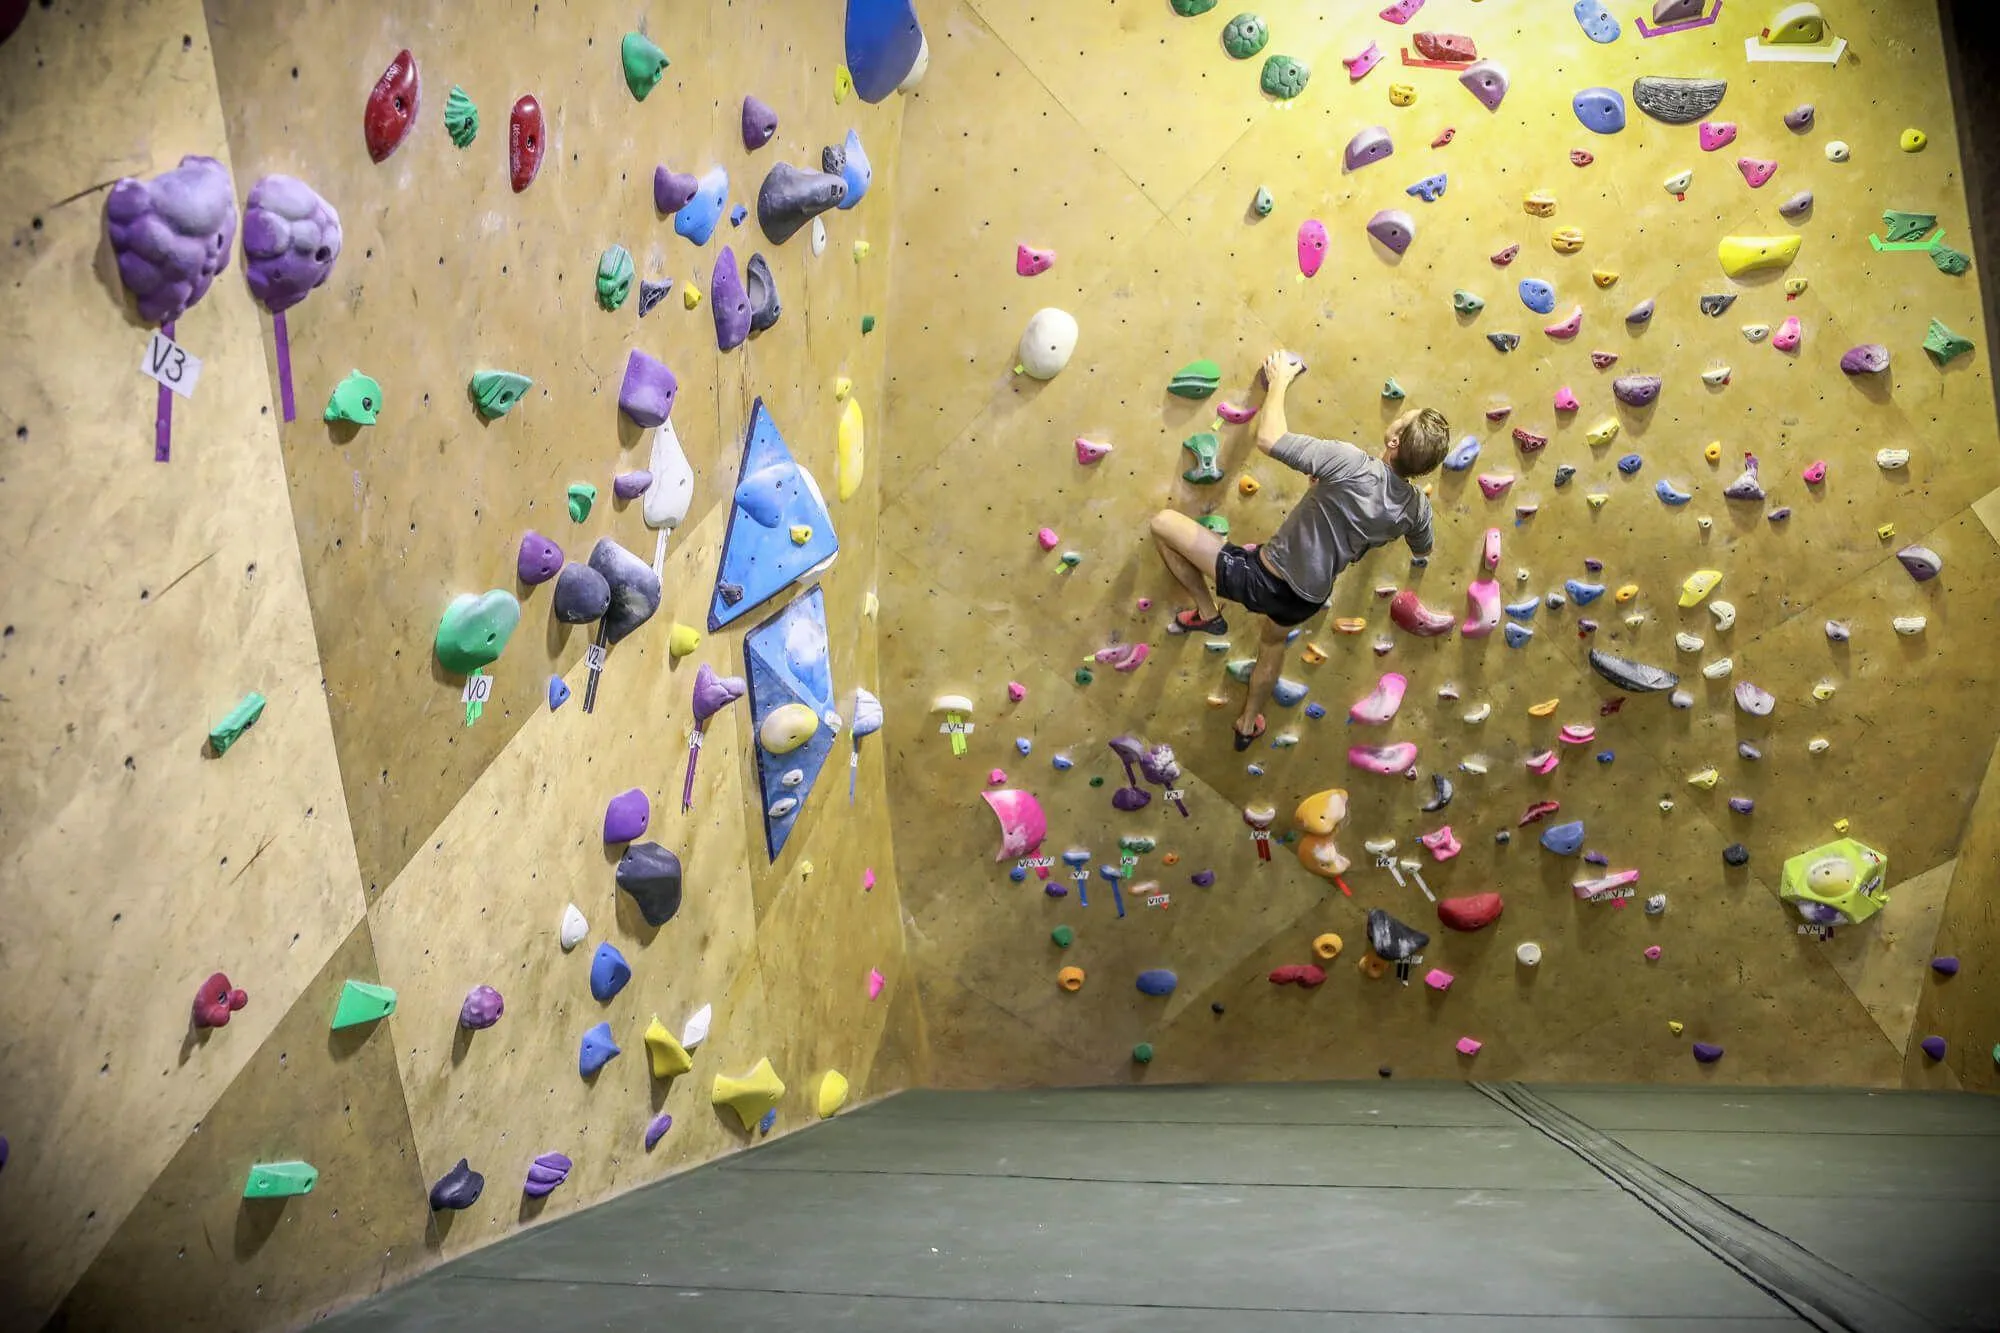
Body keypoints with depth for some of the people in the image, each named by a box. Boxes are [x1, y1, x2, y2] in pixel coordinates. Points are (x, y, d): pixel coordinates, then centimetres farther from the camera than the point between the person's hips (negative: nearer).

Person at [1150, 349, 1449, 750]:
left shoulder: (1351, 465, -31)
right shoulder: (1417, 509, -10)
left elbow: (1268, 437, -27)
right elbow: (1421, 555, 13)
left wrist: (1278, 381, -11)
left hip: (1260, 579, -7)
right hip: (1307, 600, 7)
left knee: (1163, 522, 1)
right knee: (1274, 640, 41)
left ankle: (1207, 612, 16)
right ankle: (1247, 725, 58)